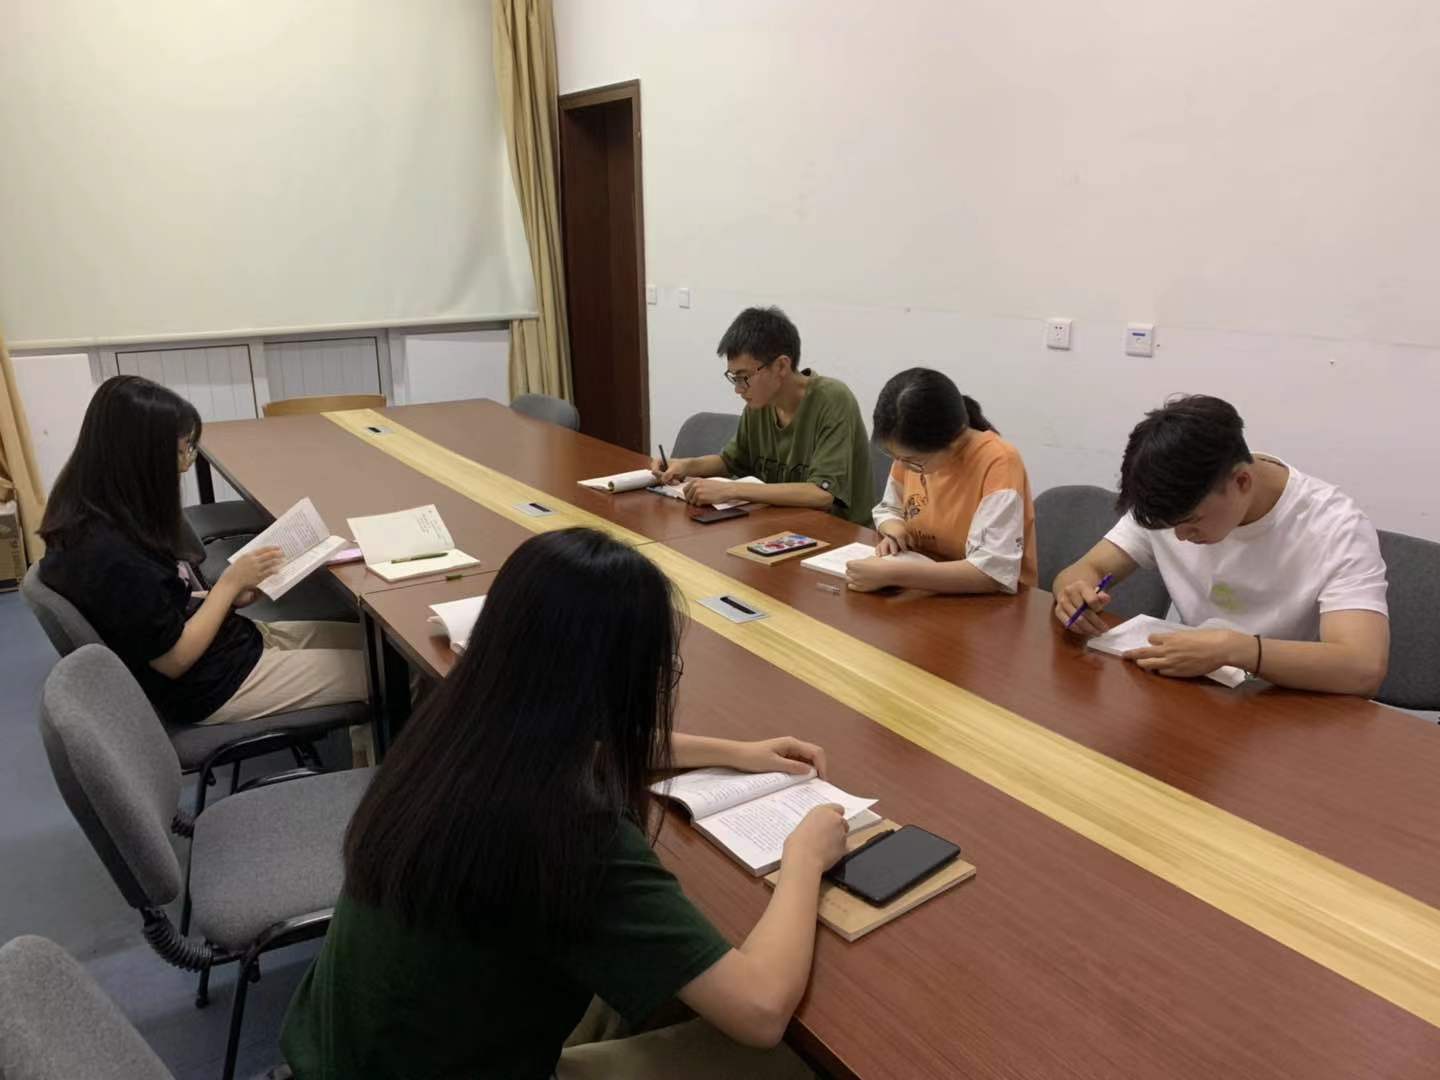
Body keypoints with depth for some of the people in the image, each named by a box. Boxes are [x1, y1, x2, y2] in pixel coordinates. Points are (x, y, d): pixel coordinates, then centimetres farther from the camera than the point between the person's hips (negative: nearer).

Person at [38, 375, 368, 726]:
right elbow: (175, 659, -22)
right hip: (213, 684, -9)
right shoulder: (109, 554, -29)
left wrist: (229, 596, 0)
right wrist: (230, 583, -12)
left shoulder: (105, 518, 0)